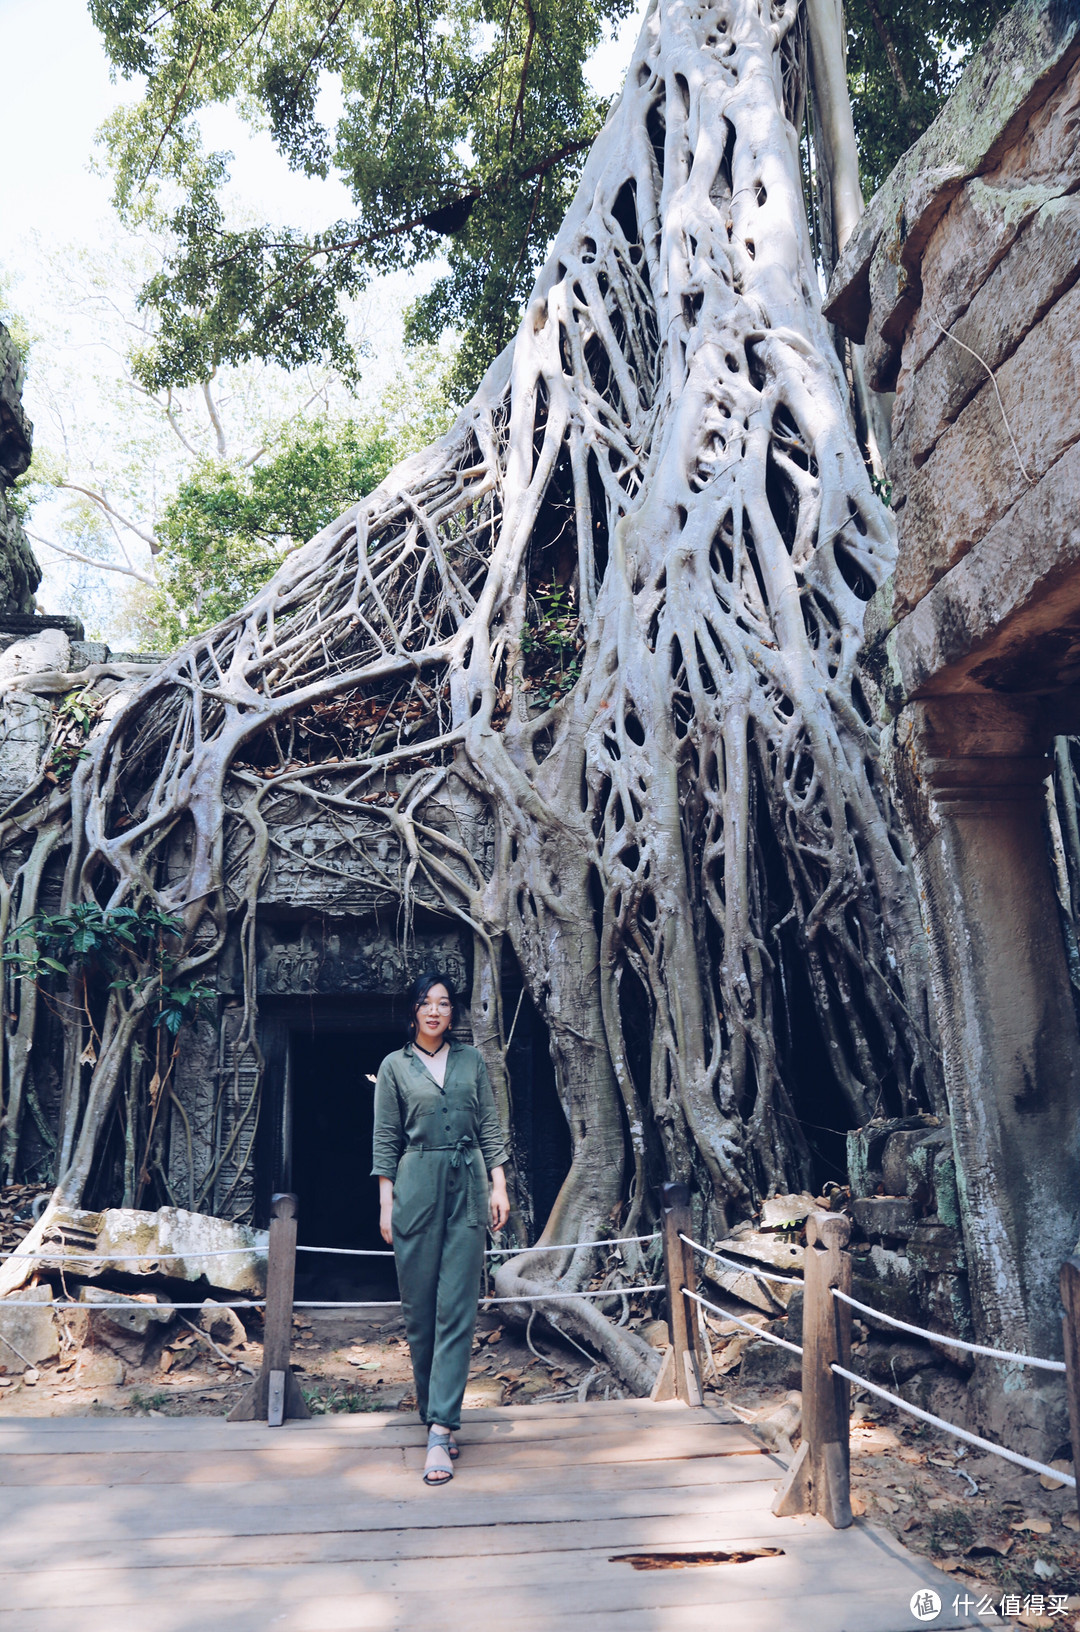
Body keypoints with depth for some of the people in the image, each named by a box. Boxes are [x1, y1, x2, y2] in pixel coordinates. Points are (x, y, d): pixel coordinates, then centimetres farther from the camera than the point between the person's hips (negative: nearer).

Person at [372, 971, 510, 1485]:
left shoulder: (472, 1061, 11)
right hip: (416, 1189, -1)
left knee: (457, 1311, -5)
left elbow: (490, 1128, 11)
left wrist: (499, 1186, 3)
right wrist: (386, 1203, 0)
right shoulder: (395, 1066, 5)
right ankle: (433, 1415, 20)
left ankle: (440, 1431, -5)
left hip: (467, 1190, 1)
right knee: (419, 1311, 4)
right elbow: (385, 1140, 5)